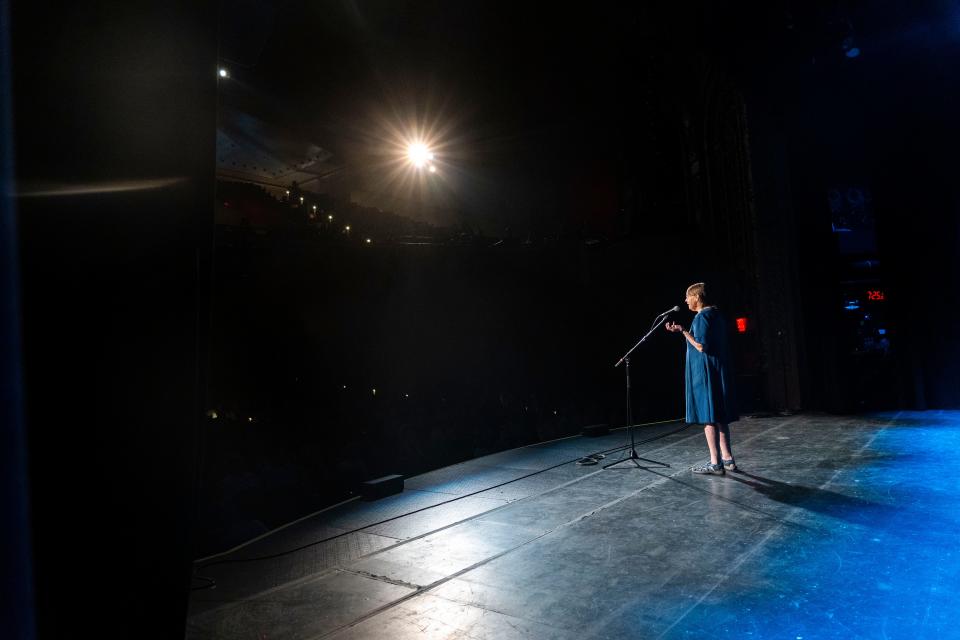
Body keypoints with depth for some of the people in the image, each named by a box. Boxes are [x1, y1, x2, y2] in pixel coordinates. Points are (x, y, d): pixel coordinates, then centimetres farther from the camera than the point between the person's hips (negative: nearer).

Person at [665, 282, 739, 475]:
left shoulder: (702, 316, -14)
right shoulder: (716, 314, 14)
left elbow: (701, 346, -19)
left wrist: (683, 332, -11)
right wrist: (686, 332, 21)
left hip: (705, 374, -9)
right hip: (720, 372, 9)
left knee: (708, 417, -4)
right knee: (720, 417, 13)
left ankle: (715, 463, -1)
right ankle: (727, 459, 19)